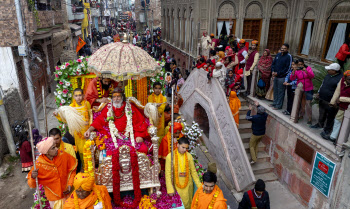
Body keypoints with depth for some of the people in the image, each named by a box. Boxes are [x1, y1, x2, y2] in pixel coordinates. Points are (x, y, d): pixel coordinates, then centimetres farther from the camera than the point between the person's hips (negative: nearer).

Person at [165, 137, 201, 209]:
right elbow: (168, 174, -11)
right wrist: (170, 189, -14)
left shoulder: (189, 156, -6)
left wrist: (199, 185, 2)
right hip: (176, 186, -2)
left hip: (188, 185, 2)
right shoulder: (170, 156, -13)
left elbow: (193, 171, 2)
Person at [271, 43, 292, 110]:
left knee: (280, 91, 1)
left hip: (282, 77, -6)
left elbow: (288, 68, -13)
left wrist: (278, 73, -14)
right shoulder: (278, 55, 10)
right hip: (275, 76, 6)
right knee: (275, 90, 15)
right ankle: (275, 103, 28)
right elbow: (273, 63, 16)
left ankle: (279, 105, 9)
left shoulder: (288, 56, -9)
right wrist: (273, 71, -1)